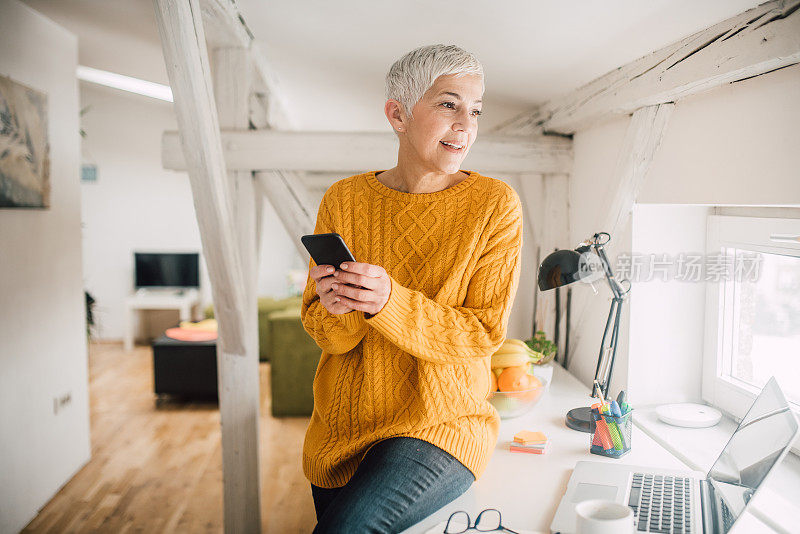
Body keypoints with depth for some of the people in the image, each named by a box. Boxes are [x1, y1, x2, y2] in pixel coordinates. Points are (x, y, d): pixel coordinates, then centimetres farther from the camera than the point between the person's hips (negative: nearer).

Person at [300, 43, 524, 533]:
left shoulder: (495, 204, -10)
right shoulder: (344, 199, -2)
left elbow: (484, 333, -12)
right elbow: (318, 326, 0)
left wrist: (390, 303, -28)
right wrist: (337, 310, -24)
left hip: (442, 425, -3)